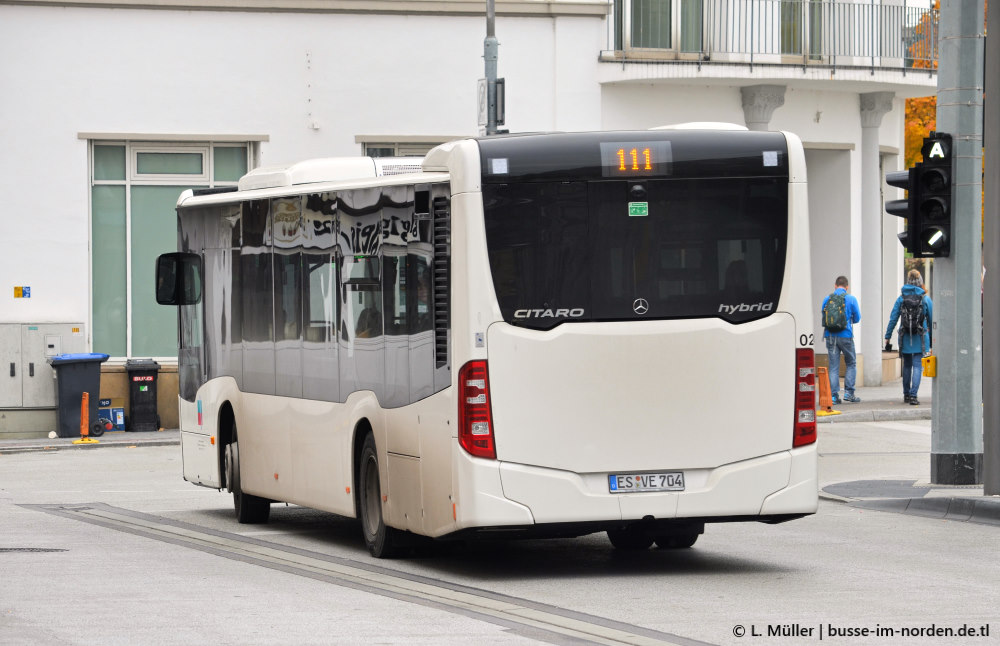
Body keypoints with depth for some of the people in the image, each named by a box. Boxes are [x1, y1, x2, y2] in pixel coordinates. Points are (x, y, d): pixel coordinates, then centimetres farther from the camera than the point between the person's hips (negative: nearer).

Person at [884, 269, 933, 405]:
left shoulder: (901, 298, 0)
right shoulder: (925, 298, -3)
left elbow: (893, 318, 0)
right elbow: (932, 320, 2)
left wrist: (888, 337, 5)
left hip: (905, 338, 2)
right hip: (920, 338, -2)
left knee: (907, 366, 16)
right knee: (917, 366, -3)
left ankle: (906, 394, 23)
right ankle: (913, 395, -14)